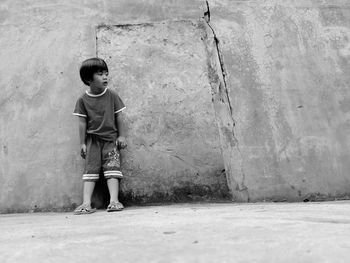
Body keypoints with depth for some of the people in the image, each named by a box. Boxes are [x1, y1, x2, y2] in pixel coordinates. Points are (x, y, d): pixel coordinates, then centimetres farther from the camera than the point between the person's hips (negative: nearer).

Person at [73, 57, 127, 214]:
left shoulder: (112, 96, 0)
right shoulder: (83, 100, -1)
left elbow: (118, 117, 4)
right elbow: (82, 122, 1)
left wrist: (122, 136, 0)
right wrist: (82, 143, 0)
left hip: (111, 138, 0)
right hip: (93, 139, 0)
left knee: (112, 166, -10)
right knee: (91, 168, -3)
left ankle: (114, 200, -14)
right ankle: (86, 204, -8)